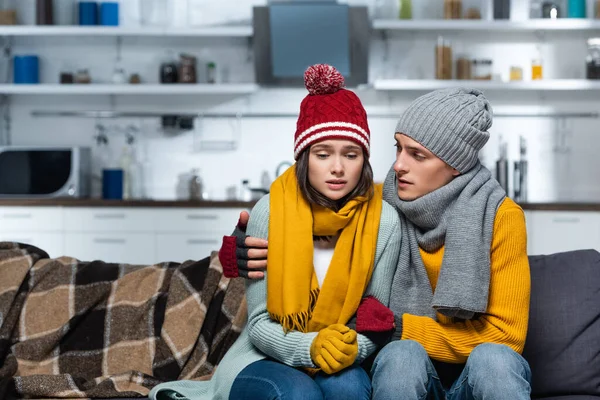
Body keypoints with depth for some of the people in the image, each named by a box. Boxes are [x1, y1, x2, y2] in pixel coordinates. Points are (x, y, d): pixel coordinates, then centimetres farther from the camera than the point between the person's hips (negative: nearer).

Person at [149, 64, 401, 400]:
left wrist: (352, 348, -28)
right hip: (264, 360, -1)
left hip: (338, 364, 1)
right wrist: (311, 347, -32)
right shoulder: (270, 212, -14)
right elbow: (259, 324, -11)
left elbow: (377, 321, -4)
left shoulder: (384, 220, -11)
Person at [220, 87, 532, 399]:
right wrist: (246, 251, -16)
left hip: (484, 373, -1)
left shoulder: (500, 216, -12)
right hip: (407, 374, 1)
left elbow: (505, 335, -13)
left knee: (494, 358, -34)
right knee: (401, 355, -33)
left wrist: (397, 327, -19)